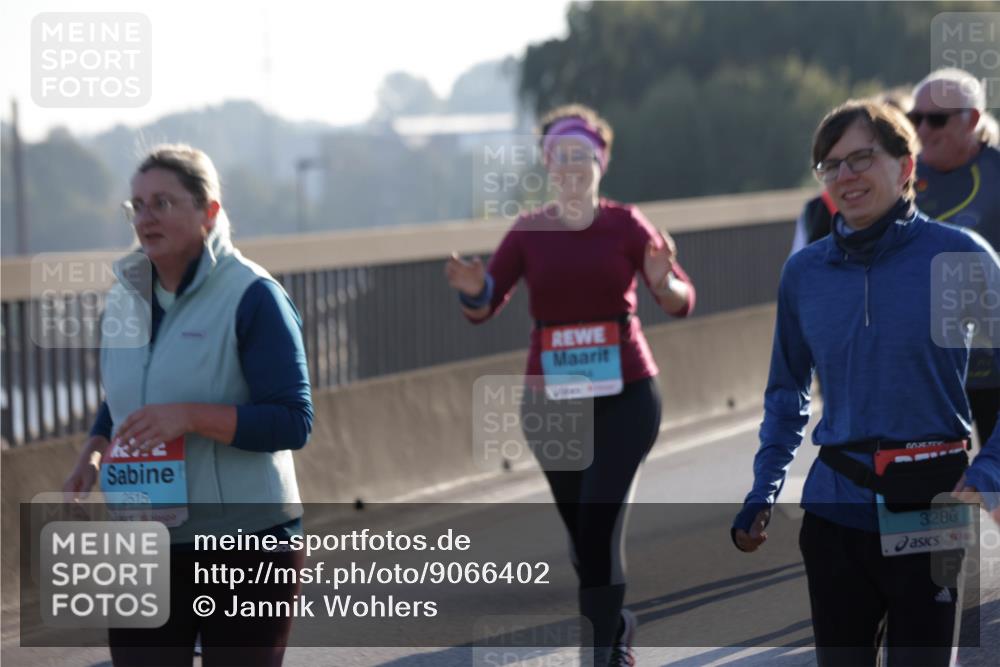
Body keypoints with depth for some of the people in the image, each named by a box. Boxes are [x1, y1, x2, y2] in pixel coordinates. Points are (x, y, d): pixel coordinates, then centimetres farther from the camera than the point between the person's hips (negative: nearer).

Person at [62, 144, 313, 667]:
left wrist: (190, 416, -27)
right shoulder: (126, 298, 9)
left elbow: (293, 422, -16)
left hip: (245, 544, -5)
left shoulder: (253, 296, -12)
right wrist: (92, 457, 1)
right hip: (144, 551, 5)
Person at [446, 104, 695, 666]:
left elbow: (683, 302, -10)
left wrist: (663, 281, -33)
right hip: (553, 397, 3)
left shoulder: (626, 224, -4)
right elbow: (486, 307, -4)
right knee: (582, 530, 11)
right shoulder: (529, 231, 2)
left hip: (626, 394, -3)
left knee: (600, 521, -16)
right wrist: (473, 289, -28)